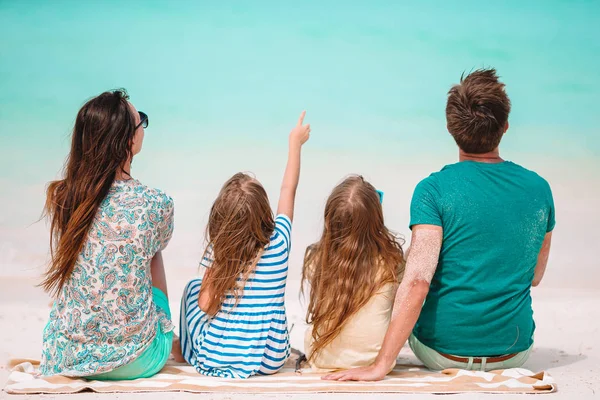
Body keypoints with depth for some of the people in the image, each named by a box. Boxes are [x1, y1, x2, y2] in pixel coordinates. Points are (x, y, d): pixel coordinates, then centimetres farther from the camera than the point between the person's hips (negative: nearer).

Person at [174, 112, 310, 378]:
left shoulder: (216, 250, -12)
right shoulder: (278, 243, -9)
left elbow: (205, 305, -8)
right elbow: (288, 190, 5)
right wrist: (295, 143, 19)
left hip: (214, 358, -1)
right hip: (269, 362, 1)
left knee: (193, 286, 24)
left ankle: (185, 349, 37)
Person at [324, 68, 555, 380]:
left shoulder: (434, 189, -17)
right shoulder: (539, 189, -4)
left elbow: (416, 283, -25)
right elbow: (534, 276, 9)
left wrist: (380, 365, -23)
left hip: (443, 352, -3)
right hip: (514, 352, 3)